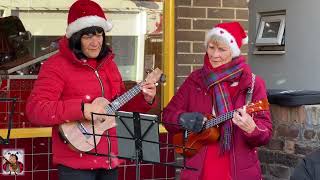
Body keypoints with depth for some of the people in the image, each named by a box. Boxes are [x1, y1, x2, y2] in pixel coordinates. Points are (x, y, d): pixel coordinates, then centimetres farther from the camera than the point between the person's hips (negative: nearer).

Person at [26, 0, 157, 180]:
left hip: (110, 160, 7)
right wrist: (82, 109, -27)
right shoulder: (57, 65, -10)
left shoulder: (108, 64, 11)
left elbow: (122, 107, 20)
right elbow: (34, 109, -19)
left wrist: (145, 100, 0)